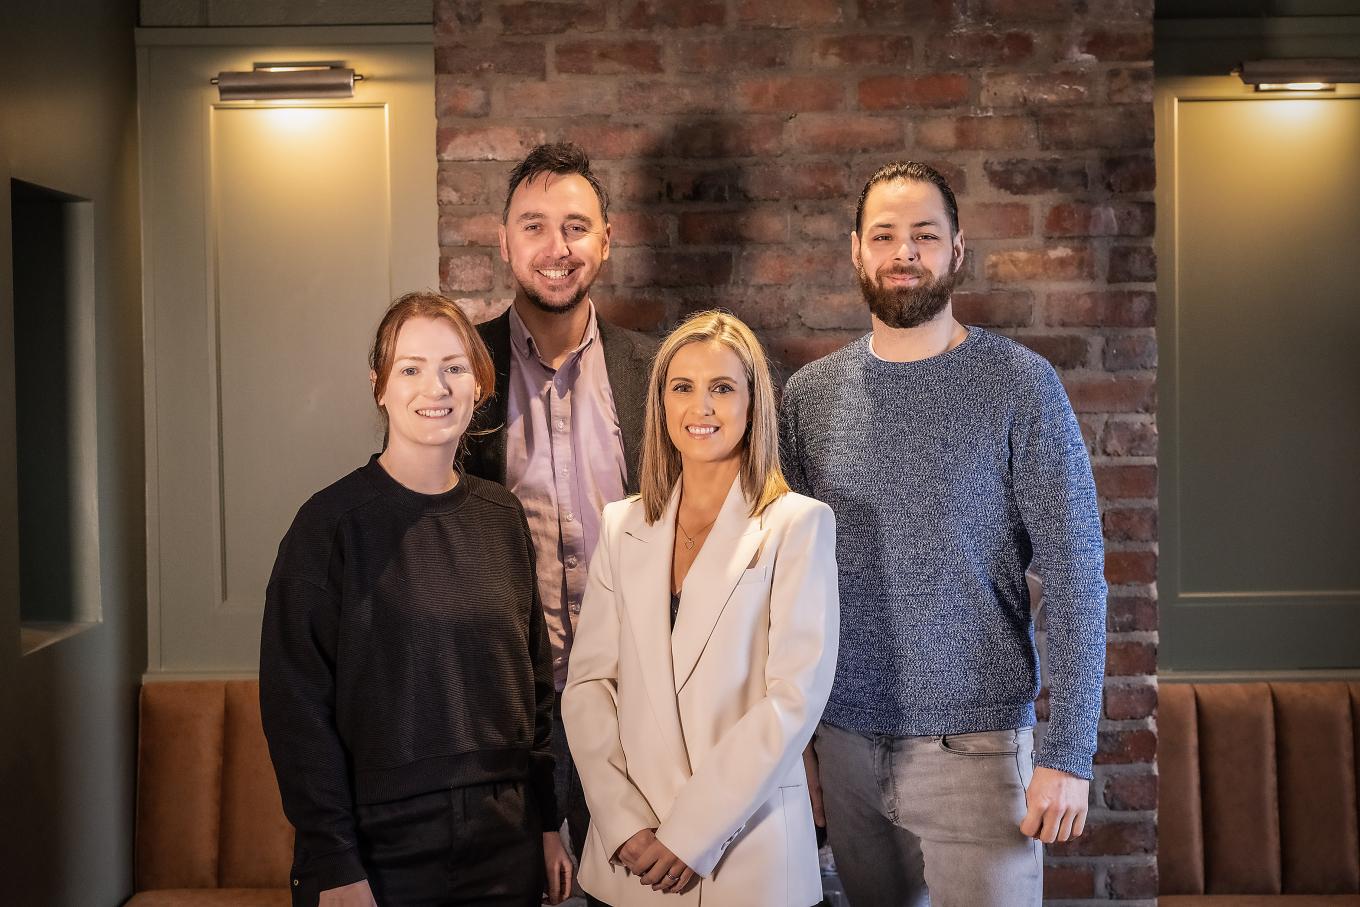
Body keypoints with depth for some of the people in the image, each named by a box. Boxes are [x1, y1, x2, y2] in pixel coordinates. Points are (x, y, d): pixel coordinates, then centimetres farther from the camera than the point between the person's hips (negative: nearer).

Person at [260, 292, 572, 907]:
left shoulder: (502, 517, 4)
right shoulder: (332, 523, -10)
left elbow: (533, 681, 10)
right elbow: (297, 705, -11)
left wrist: (547, 823, 9)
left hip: (506, 845, 4)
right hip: (382, 851, -4)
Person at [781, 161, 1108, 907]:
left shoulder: (1020, 385, -7)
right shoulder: (809, 393, 3)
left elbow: (1075, 578, -9)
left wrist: (1067, 754, -13)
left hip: (975, 742, -3)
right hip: (843, 740, 3)